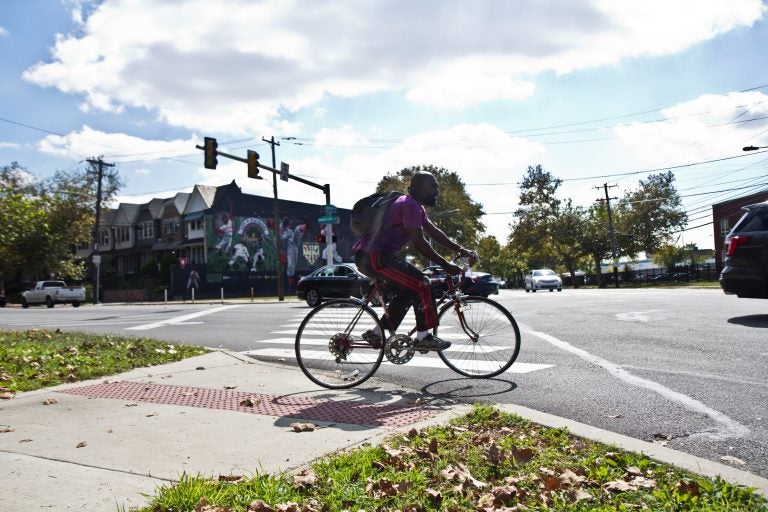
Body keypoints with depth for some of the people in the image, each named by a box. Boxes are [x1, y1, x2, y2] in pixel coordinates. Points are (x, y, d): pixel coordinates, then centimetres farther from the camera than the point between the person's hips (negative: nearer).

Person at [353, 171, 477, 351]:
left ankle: (377, 333, 19)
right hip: (375, 257, -11)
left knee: (408, 291, 16)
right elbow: (419, 243, -20)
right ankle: (423, 337, -3)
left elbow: (434, 232, 18)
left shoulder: (414, 206, 19)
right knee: (421, 285, -10)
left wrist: (462, 250, 11)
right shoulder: (410, 205, -14)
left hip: (367, 257, 11)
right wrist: (446, 265, -16)